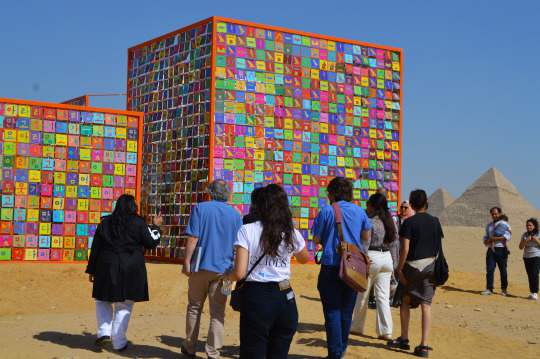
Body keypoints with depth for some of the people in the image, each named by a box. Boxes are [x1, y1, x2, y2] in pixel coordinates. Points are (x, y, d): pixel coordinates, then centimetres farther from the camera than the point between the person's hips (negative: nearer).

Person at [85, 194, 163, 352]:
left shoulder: (105, 222, 6)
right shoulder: (138, 222, -3)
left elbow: (95, 248, 7)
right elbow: (151, 243, 2)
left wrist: (91, 270, 13)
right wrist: (156, 227, 18)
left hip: (107, 267, 2)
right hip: (131, 269, -2)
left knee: (103, 300, 19)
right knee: (124, 306, 5)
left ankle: (104, 332, 3)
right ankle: (119, 343, 6)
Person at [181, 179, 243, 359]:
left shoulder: (200, 208, -3)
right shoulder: (235, 214, 4)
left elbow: (193, 237, -10)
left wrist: (187, 261, -7)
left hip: (201, 267, -1)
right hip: (223, 269, 1)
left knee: (194, 307, 14)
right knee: (218, 312, 3)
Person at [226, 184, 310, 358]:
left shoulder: (247, 231, -7)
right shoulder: (292, 234, 4)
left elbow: (239, 273, -11)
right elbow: (304, 259, 26)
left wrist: (227, 277, 11)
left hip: (256, 299, -3)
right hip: (285, 299, 3)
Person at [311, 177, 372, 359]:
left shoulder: (326, 212, -6)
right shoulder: (359, 212, 5)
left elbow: (316, 239, -2)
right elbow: (365, 237, 15)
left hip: (331, 266, -4)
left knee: (332, 311, 0)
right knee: (347, 310, 14)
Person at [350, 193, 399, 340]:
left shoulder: (369, 222, -10)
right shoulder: (390, 222, 10)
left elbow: (364, 246, -14)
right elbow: (395, 245, 13)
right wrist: (392, 265, 19)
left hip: (371, 258, -6)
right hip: (387, 258, 6)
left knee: (362, 294, 9)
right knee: (383, 296, 5)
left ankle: (357, 326, 21)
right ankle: (386, 331, -1)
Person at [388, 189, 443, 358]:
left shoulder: (409, 222, -10)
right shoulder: (435, 221, 4)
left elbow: (405, 249, -15)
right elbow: (440, 246, 8)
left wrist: (399, 269, -8)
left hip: (413, 265, -4)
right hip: (430, 265, 4)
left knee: (404, 299, 14)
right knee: (426, 303, 2)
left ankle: (404, 339, 21)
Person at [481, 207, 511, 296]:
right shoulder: (489, 226, 18)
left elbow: (507, 236, -12)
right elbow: (485, 239, 16)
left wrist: (495, 238, -15)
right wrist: (488, 241, -7)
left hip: (501, 251, -3)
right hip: (491, 251, 3)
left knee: (503, 271, 3)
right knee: (489, 270, -6)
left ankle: (504, 289, 16)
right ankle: (489, 289, -6)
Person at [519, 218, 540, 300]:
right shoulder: (525, 235, 8)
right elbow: (521, 247, 4)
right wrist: (526, 240, -10)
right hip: (527, 257, 4)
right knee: (530, 275, 3)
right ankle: (532, 293, 9)